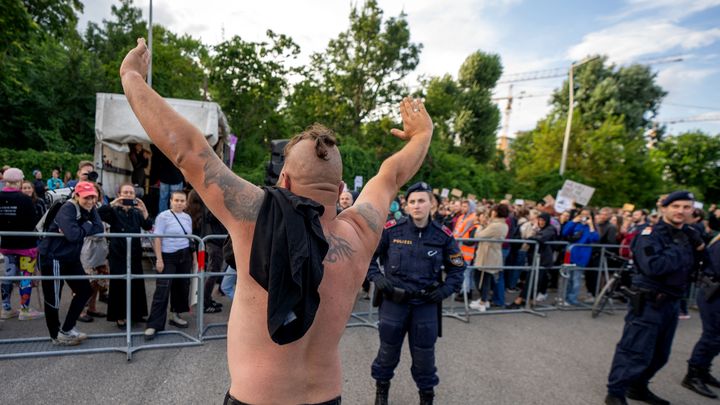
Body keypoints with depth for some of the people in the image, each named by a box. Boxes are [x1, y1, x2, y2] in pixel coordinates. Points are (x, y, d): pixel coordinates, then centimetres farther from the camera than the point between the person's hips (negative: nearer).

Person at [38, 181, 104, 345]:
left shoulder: (89, 209, 1)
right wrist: (87, 225, -17)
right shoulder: (68, 209, -23)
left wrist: (77, 229, -22)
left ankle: (66, 330, 24)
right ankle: (56, 336, 24)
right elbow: (73, 235, -34)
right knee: (53, 298, 6)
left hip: (71, 258, 8)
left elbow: (100, 228, -11)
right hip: (52, 258, -8)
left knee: (85, 290, 11)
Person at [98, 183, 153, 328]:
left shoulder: (137, 212, 9)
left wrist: (144, 210, -20)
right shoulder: (114, 211, 0)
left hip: (135, 254, 4)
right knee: (119, 285, 0)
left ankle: (134, 313, 23)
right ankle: (119, 316, 13)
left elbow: (148, 226, -5)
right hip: (118, 255, -3)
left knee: (136, 284, 9)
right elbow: (99, 213, -19)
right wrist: (113, 203, -31)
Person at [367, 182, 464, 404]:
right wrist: (376, 277, -12)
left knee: (424, 353, 14)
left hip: (426, 304, 1)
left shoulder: (443, 235, -6)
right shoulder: (391, 230, -12)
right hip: (394, 300, 0)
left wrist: (446, 289, -6)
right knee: (389, 349, 17)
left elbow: (457, 268, 8)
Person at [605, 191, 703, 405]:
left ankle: (638, 387, 35)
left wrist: (699, 247, -3)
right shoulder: (651, 234, -14)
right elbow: (653, 266, -29)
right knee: (635, 351, -6)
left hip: (671, 302, 8)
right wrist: (681, 248, -20)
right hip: (648, 302, -8)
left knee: (659, 354, 19)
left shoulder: (690, 234, 10)